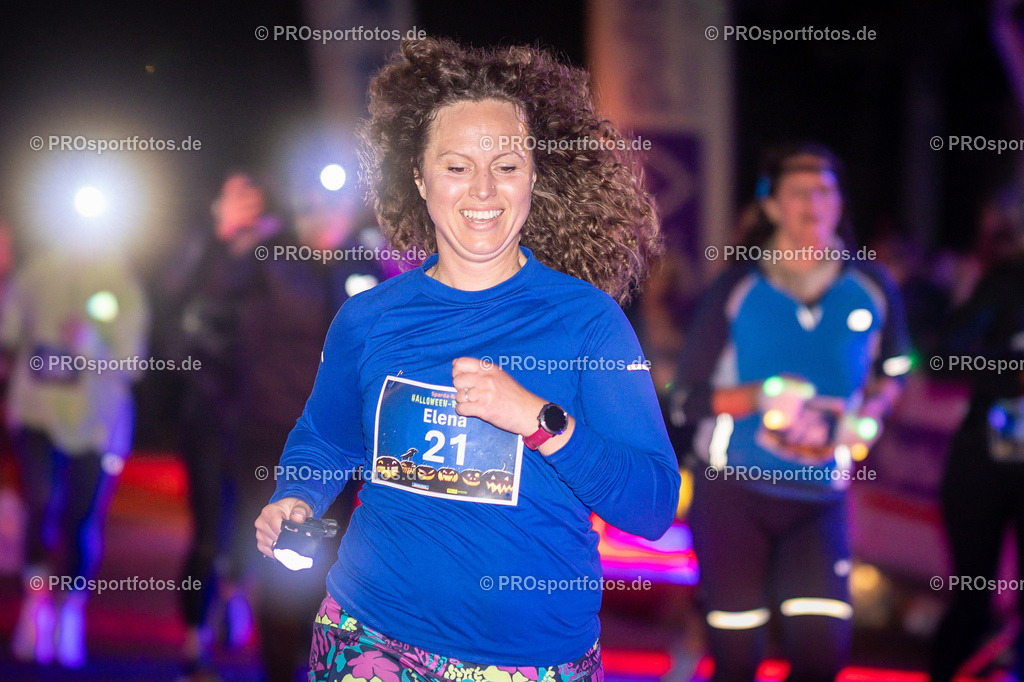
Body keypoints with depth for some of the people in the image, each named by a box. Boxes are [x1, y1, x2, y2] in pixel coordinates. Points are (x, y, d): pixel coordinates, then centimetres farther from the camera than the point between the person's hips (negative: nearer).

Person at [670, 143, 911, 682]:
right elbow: (684, 402, -2)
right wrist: (757, 397, -18)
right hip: (732, 492, -1)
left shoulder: (872, 288, 2)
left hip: (819, 499, 1)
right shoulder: (736, 289, -2)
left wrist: (868, 414, -3)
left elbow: (891, 370, 19)